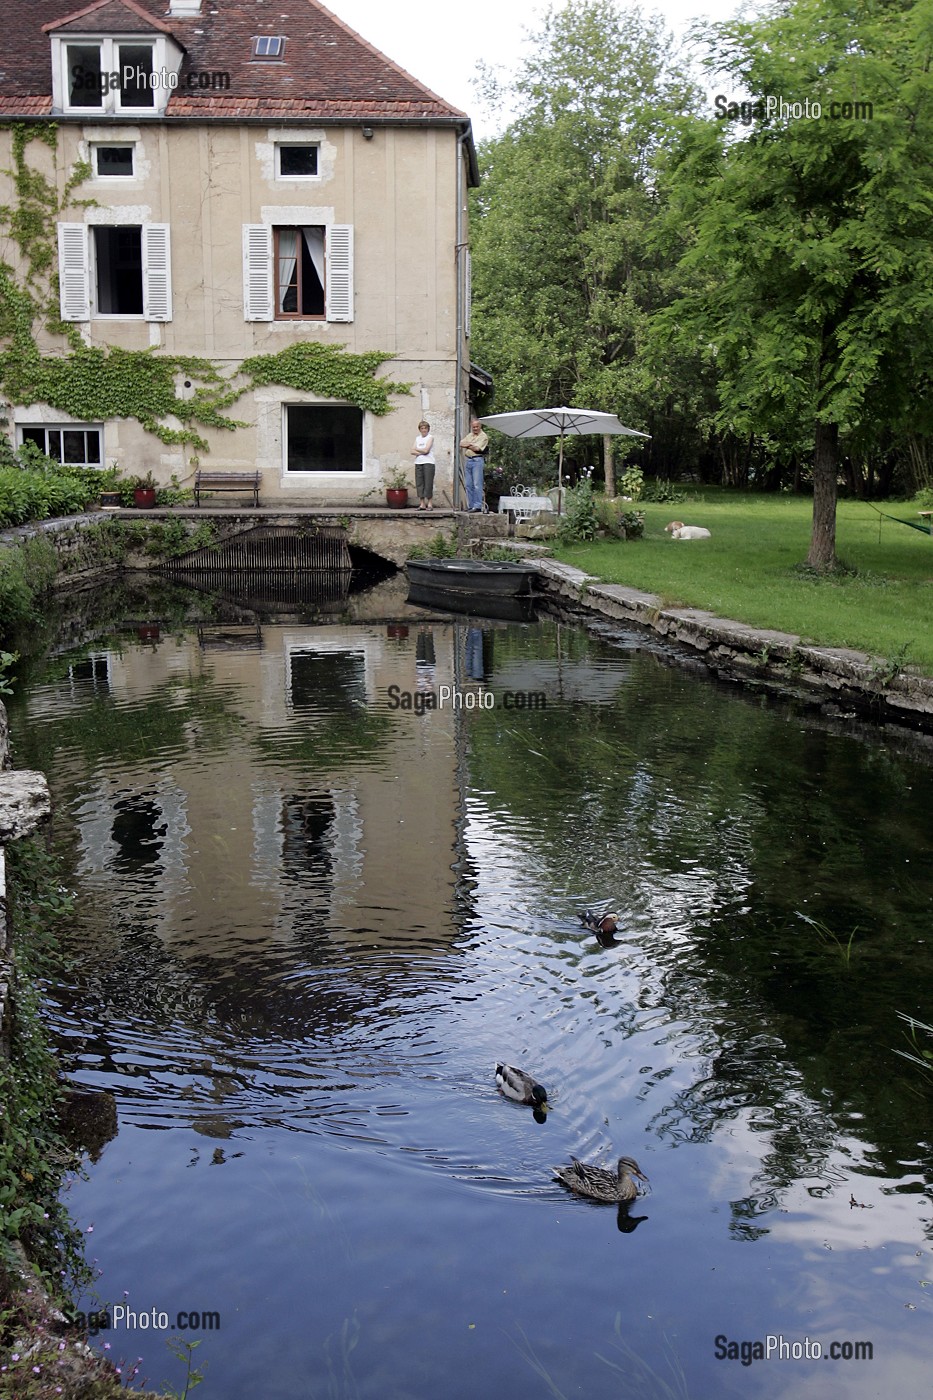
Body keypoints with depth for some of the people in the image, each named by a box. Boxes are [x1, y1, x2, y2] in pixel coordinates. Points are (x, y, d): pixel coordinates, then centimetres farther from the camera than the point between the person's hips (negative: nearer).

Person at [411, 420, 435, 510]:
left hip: (428, 463, -5)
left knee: (428, 483, -8)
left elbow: (426, 450, -10)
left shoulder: (430, 437, 1)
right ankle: (422, 504, 5)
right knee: (419, 483, 2)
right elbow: (412, 451, 6)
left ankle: (430, 504, -5)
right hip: (418, 463, 5)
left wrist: (417, 450, 4)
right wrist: (421, 452, -9)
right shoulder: (418, 438, 16)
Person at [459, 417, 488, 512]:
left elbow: (477, 448, -13)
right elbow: (461, 443, 9)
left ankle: (478, 506, -11)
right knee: (468, 485, 6)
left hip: (477, 460, -7)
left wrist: (467, 445, 2)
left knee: (477, 485, -10)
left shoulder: (483, 436, -2)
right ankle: (470, 506, 10)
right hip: (467, 460, 7)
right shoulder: (469, 435, 19)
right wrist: (470, 444, -7)